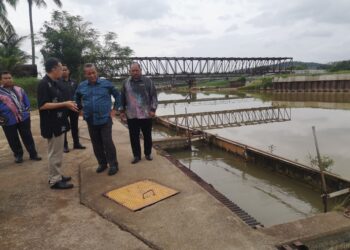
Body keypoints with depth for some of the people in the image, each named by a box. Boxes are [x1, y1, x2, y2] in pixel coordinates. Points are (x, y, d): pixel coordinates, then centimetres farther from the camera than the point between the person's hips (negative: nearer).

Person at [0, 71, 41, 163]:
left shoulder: (19, 89, 10)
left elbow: (26, 101, 18)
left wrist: (27, 110, 9)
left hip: (23, 118, 3)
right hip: (9, 121, -3)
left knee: (27, 137, 9)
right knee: (13, 140, 9)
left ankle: (33, 154, 19)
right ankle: (18, 155, 28)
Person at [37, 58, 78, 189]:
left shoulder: (57, 83, 11)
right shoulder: (43, 84, -17)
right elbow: (43, 105, -23)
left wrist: (68, 105, 6)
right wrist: (64, 104, -21)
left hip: (59, 122, 9)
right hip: (52, 124, -9)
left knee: (58, 152, 17)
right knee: (55, 153, 0)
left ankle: (57, 175, 30)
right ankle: (54, 180, 12)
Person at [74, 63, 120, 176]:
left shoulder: (106, 83, -4)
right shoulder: (81, 86, 5)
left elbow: (117, 95, 6)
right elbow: (77, 98, 23)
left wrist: (115, 109, 2)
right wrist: (81, 109, 15)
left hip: (105, 119, -3)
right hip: (91, 121, 4)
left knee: (107, 142, -6)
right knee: (96, 144, 10)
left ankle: (113, 164, 7)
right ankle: (102, 163, 25)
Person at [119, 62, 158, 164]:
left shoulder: (147, 81, -1)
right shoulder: (126, 82, 6)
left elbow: (153, 96, -2)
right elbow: (122, 98, 12)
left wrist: (153, 109, -9)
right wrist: (122, 110, 9)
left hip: (146, 114, -1)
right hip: (131, 115, 2)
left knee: (147, 135, 10)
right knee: (134, 136, 6)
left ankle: (148, 153, 27)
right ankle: (136, 155, 19)